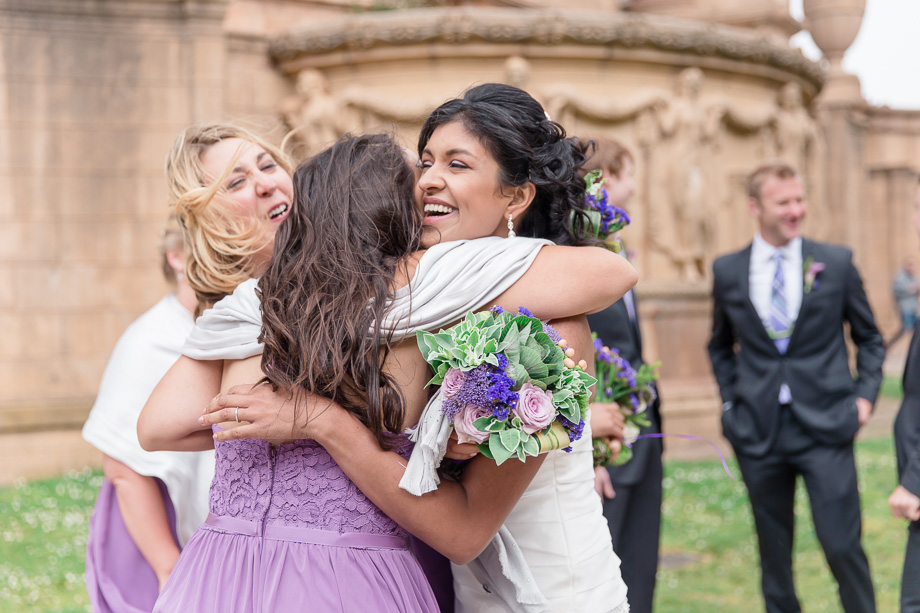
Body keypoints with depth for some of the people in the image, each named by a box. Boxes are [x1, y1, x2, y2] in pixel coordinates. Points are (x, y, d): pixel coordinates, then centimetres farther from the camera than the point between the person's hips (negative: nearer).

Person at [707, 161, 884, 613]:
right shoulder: (727, 272, 4)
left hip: (825, 428, -1)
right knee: (773, 551, 10)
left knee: (842, 545, -5)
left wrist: (865, 394, 0)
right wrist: (731, 399, 8)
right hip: (759, 433, 2)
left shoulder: (837, 262, 1)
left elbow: (869, 338, 12)